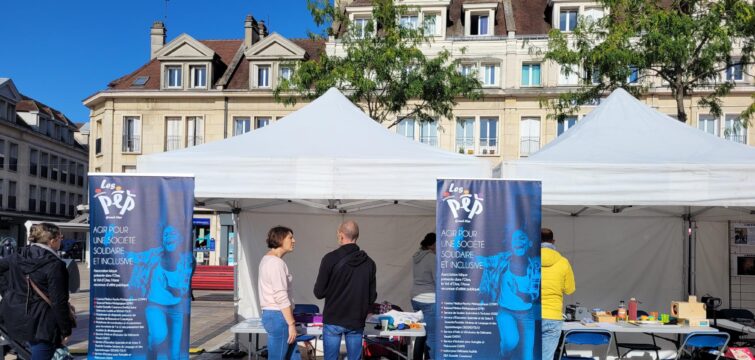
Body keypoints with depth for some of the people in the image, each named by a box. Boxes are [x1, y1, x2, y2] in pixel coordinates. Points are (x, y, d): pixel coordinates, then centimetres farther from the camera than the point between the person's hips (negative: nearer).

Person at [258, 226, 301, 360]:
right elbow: (281, 297, -21)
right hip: (278, 316, -10)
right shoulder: (276, 262, -17)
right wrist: (291, 324, -18)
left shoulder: (268, 259, 15)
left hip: (271, 314, 10)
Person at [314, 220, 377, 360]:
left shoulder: (330, 258, -11)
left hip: (333, 320, -3)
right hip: (356, 322, 3)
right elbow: (372, 296, 3)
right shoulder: (369, 262, 0)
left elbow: (319, 293, -8)